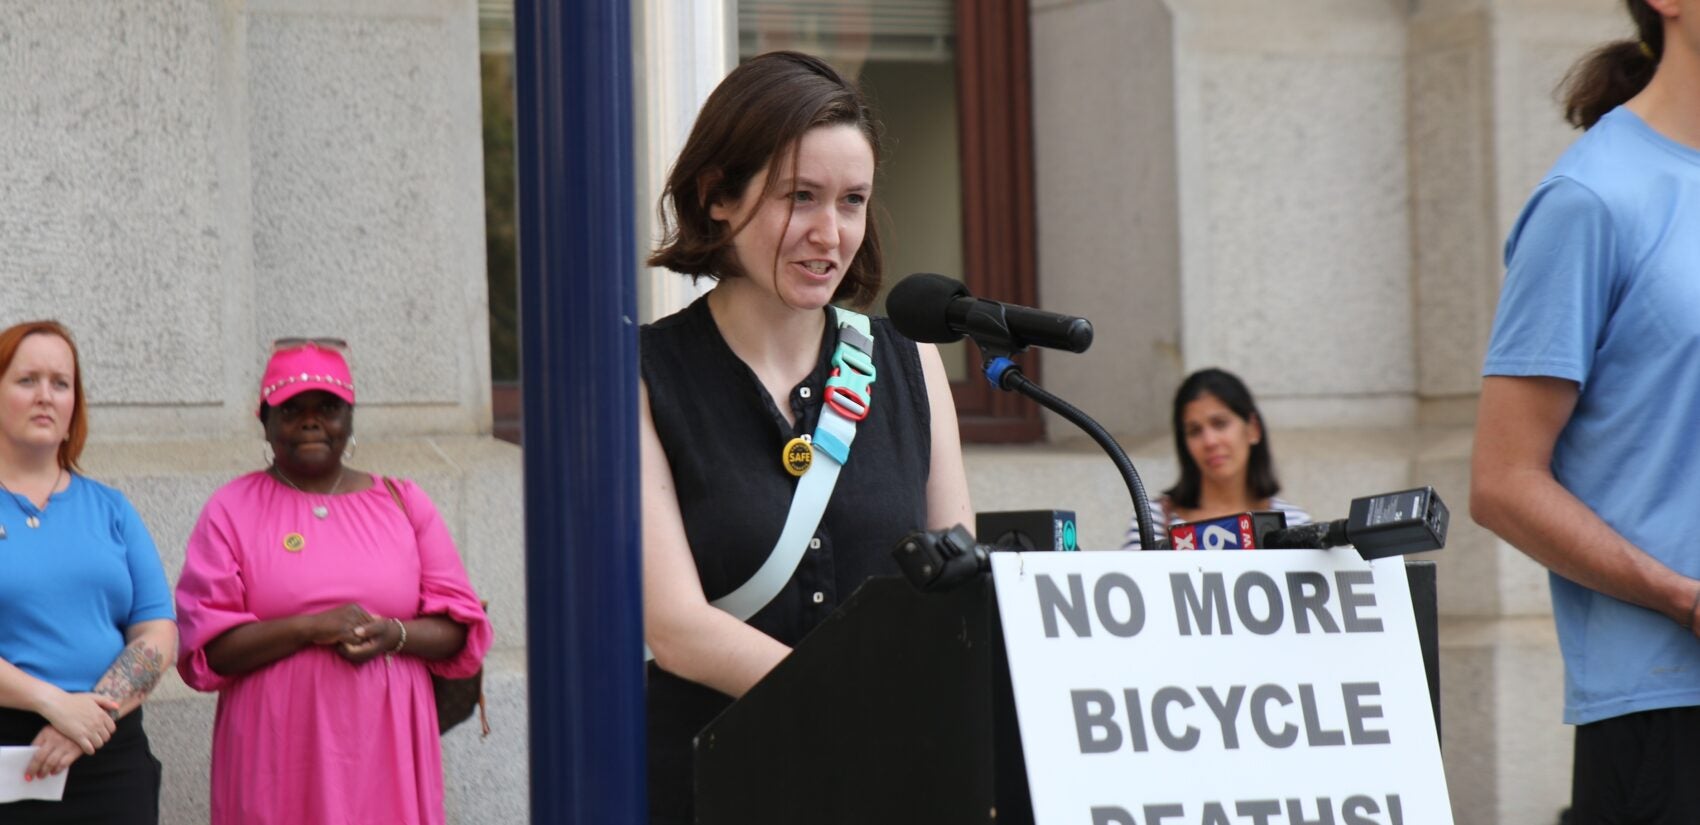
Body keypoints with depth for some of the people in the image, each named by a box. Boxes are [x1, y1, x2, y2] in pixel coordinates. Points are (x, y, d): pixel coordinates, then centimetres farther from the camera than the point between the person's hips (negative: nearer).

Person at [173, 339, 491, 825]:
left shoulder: (402, 502, 15)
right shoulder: (233, 511, 8)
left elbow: (461, 630, 11)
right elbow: (204, 648, -1)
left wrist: (394, 635, -10)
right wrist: (310, 628, -14)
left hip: (385, 748, 2)